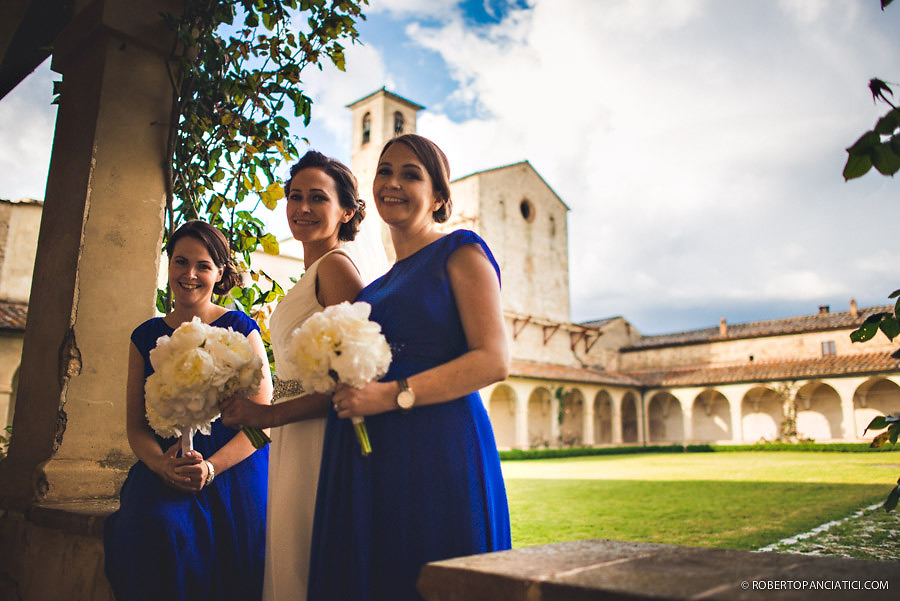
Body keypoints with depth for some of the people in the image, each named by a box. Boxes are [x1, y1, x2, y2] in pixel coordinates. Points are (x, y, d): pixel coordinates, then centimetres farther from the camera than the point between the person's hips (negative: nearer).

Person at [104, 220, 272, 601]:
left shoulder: (240, 330, 0)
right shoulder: (146, 337, 12)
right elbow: (135, 425, 10)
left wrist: (210, 468, -18)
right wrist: (162, 465, -11)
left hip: (233, 470, -2)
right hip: (163, 471, 3)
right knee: (158, 526, -29)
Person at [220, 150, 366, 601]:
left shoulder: (334, 265, -10)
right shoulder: (309, 277, 18)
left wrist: (270, 415, -16)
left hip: (319, 443, -9)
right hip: (292, 445, 9)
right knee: (290, 562, 14)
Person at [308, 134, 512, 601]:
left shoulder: (459, 252, 0)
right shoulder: (381, 283, 21)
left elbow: (493, 361, -11)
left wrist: (393, 395, -18)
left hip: (435, 452, -7)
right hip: (369, 458, 7)